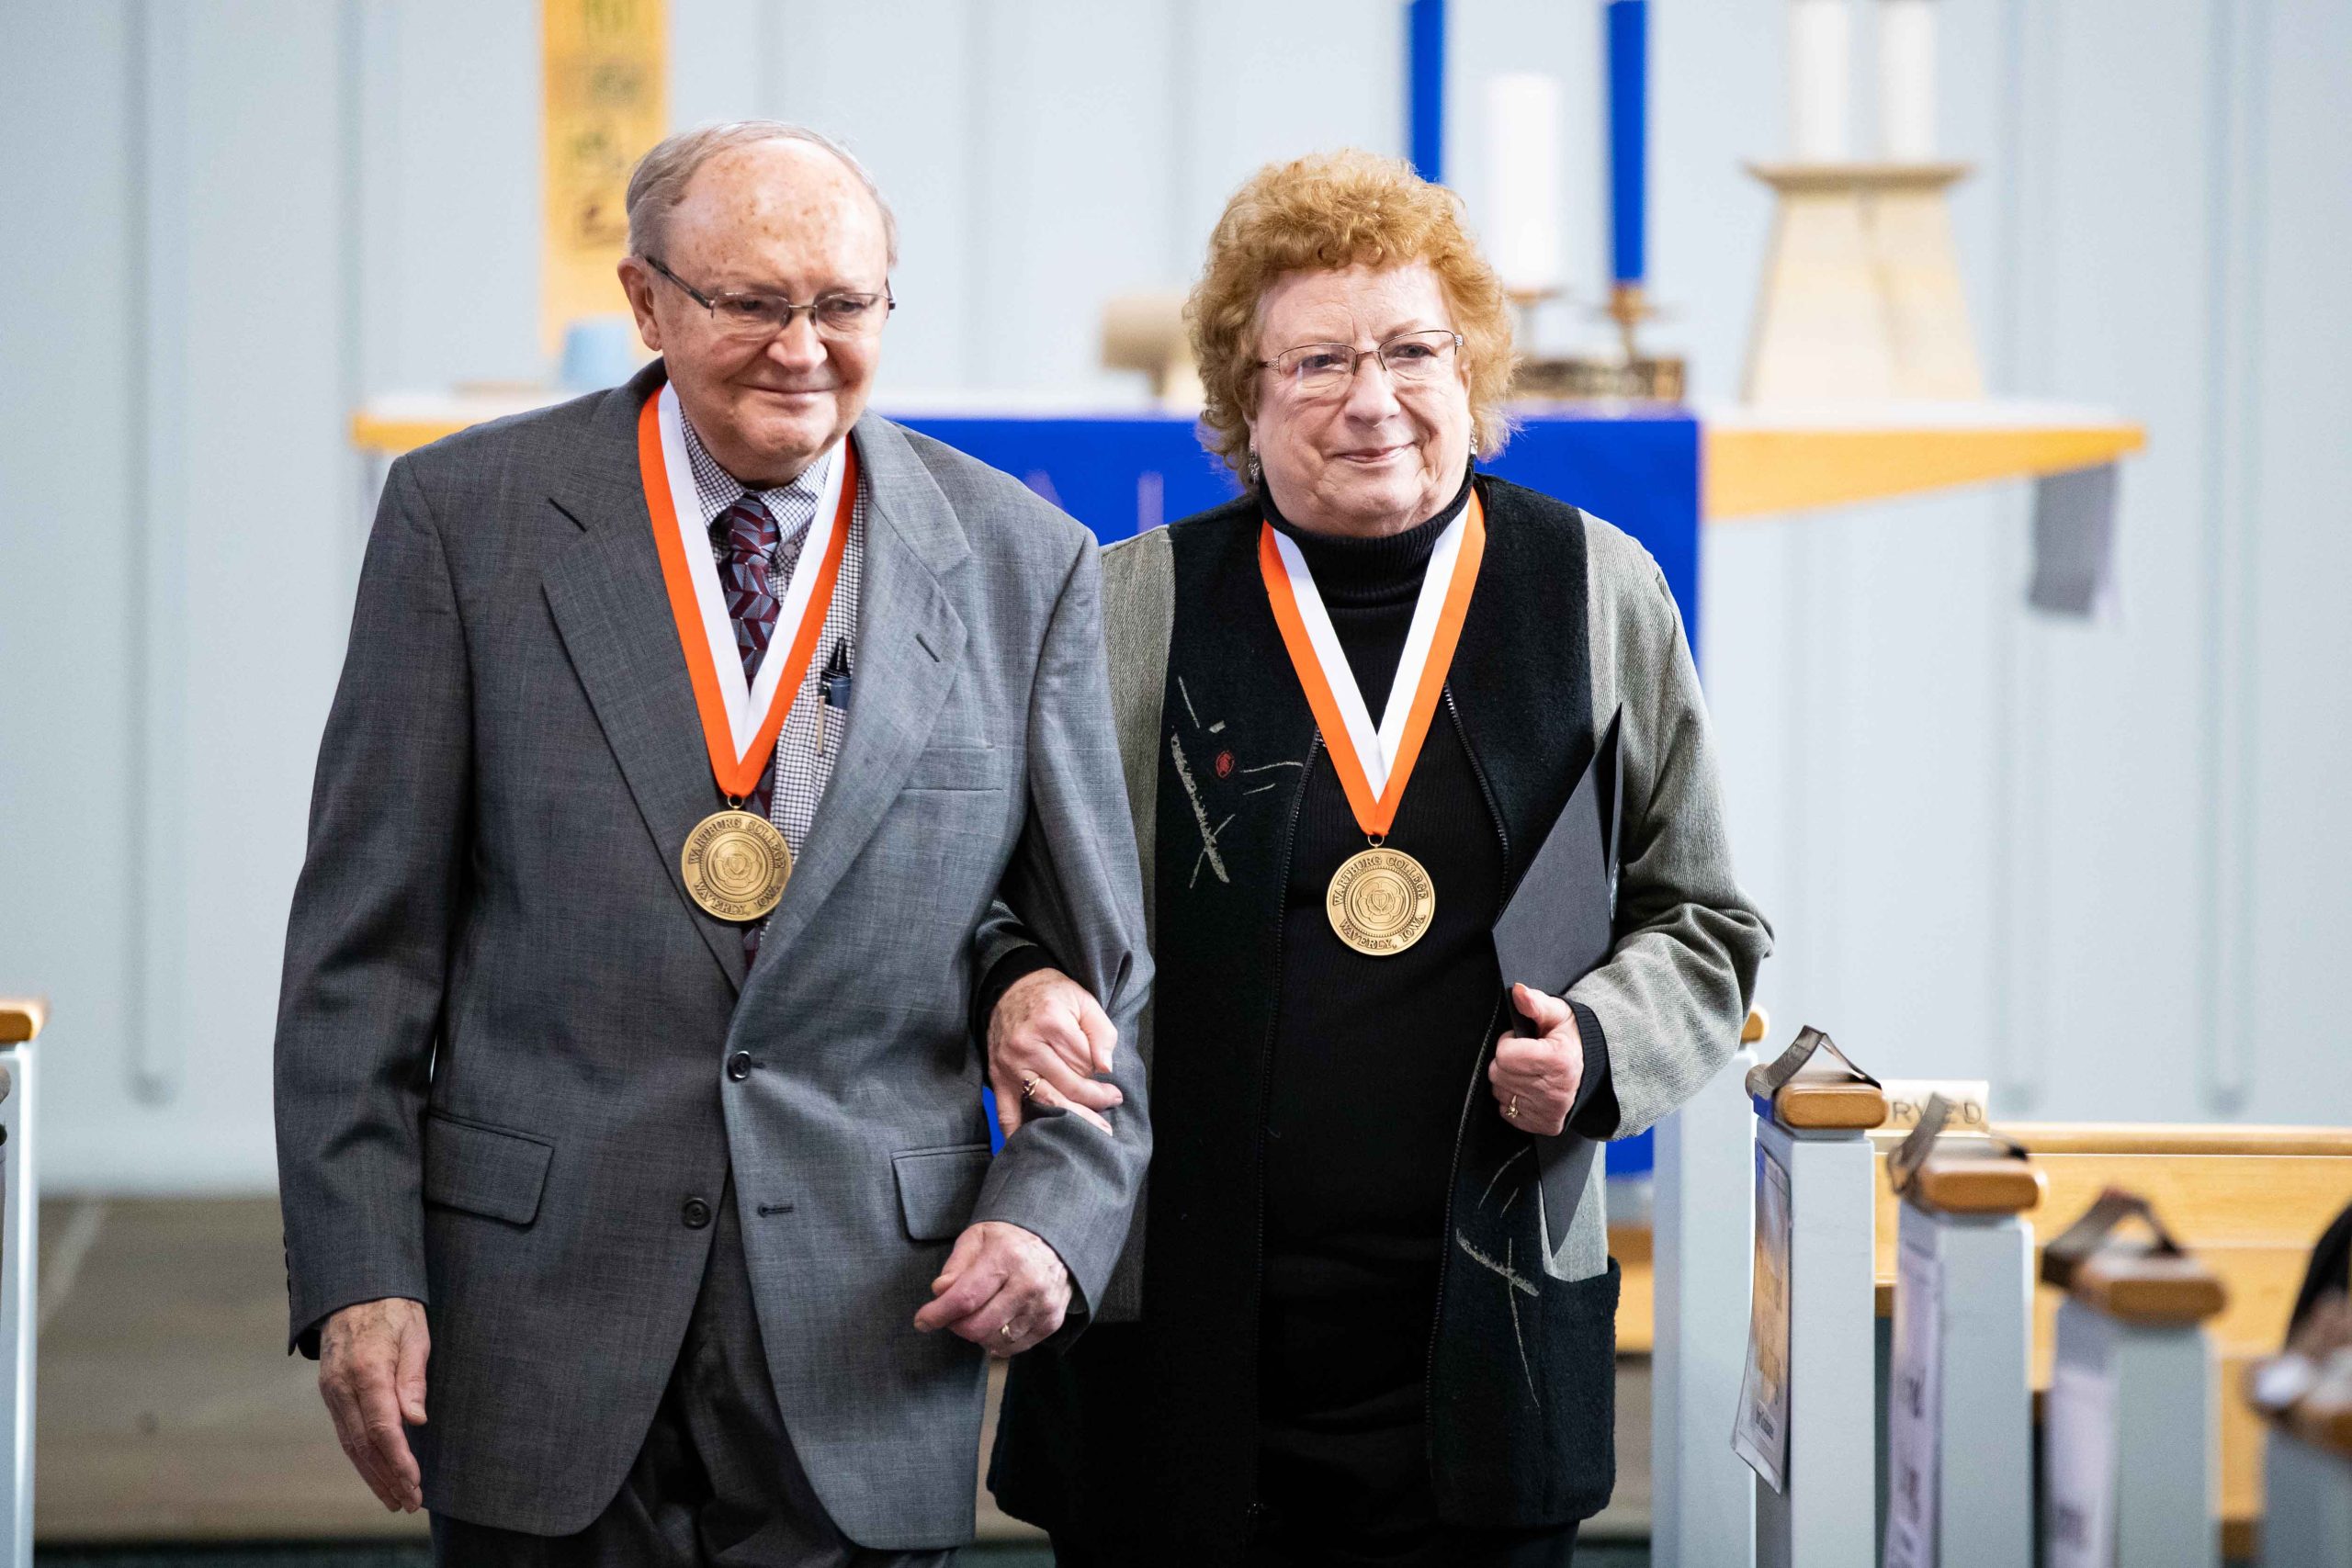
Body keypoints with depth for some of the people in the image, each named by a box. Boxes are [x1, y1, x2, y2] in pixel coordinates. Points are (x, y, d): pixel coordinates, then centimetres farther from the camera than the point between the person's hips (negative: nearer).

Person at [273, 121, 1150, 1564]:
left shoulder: (1020, 563, 4)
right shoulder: (469, 516, 1)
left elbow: (1102, 960, 8)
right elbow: (365, 937, 1)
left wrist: (1053, 1214, -7)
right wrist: (358, 1271, -6)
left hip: (866, 1330, 1)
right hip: (544, 1314, -1)